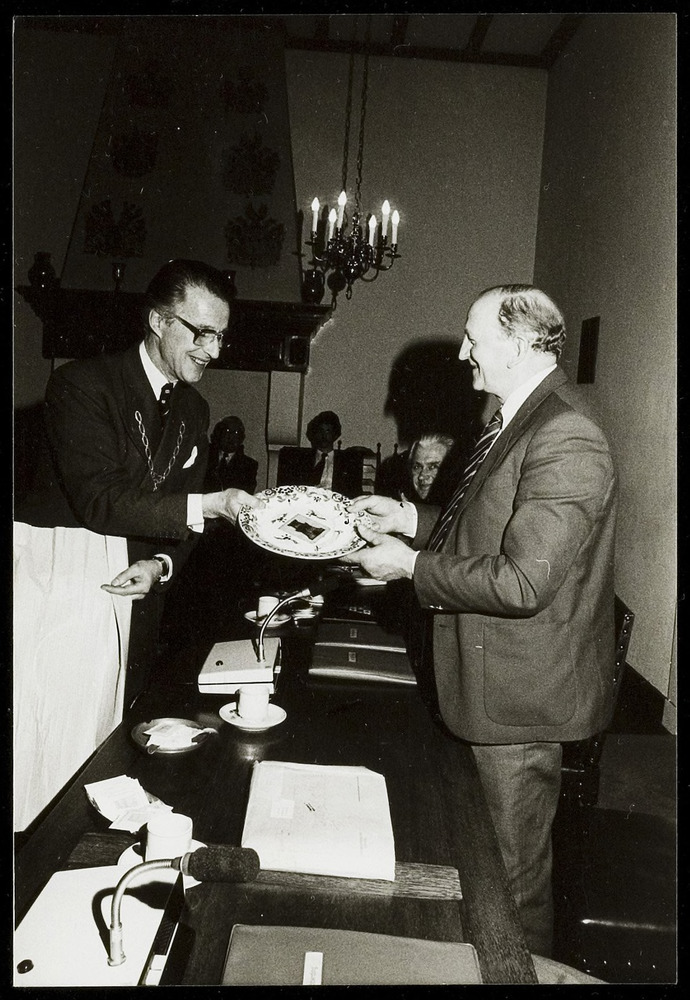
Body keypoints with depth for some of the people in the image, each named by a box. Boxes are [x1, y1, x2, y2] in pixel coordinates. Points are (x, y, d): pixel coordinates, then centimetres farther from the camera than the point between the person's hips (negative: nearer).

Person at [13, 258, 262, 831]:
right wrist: (208, 506, -26)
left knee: (96, 738, 10)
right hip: (57, 581, -5)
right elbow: (98, 499, -20)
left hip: (126, 590, 6)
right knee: (36, 735, -3)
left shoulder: (194, 411, 11)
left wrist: (161, 564, -6)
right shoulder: (83, 383, -10)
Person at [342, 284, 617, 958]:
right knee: (489, 858, 26)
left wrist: (412, 566, -19)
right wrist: (412, 519, 6)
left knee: (513, 877, 9)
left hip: (521, 697, -10)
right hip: (497, 682, 10)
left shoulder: (565, 442, -24)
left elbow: (522, 581, -29)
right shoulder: (517, 421, 9)